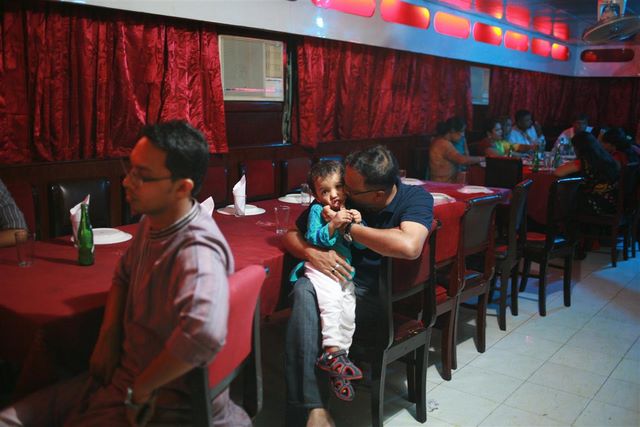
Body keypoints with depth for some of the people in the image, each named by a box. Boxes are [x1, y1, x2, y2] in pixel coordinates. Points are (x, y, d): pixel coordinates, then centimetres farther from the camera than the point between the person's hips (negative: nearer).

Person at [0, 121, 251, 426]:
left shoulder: (196, 252, -30)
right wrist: (108, 336, 2)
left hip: (161, 401, -8)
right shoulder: (152, 221, 0)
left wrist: (140, 390, -30)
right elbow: (123, 274, 18)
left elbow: (204, 333, -48)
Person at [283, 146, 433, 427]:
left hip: (379, 297, -4)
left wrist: (350, 227, -19)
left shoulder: (416, 198, -8)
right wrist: (311, 253, -16)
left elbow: (409, 246, -29)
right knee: (303, 290, -33)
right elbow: (291, 234, 9)